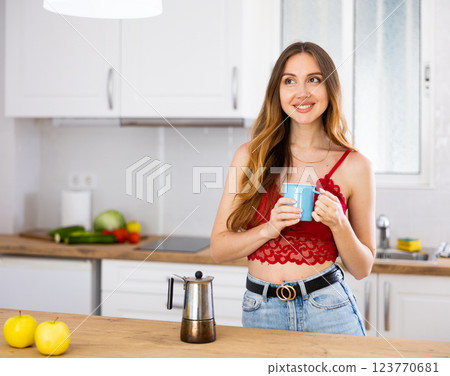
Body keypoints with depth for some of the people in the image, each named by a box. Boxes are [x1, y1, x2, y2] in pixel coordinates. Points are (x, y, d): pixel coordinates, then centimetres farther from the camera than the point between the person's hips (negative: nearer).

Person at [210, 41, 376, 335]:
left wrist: (338, 224, -15)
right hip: (260, 311, 1)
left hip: (327, 310, -1)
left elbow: (362, 269, 4)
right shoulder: (250, 156, 2)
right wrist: (270, 228, -15)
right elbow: (219, 249, 2)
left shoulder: (354, 165, -2)